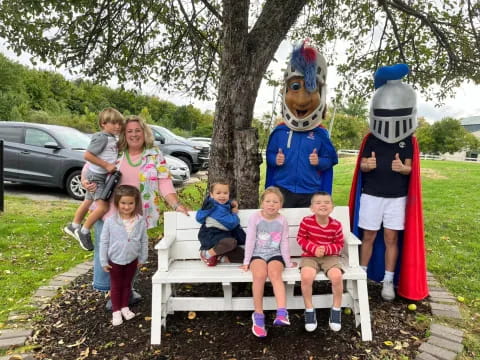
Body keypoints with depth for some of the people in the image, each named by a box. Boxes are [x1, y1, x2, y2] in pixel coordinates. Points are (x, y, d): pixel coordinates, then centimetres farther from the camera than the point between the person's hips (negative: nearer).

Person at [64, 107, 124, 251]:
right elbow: (87, 155, -24)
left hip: (101, 176, 10)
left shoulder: (112, 138, 8)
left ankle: (74, 226, 42)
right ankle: (84, 232, -1)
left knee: (88, 202, 23)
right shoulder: (102, 137, -19)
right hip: (96, 176, -10)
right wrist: (106, 165, -24)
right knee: (103, 206, -18)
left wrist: (114, 164, 5)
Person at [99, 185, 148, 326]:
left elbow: (144, 241, -3)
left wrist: (142, 258, 1)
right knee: (116, 286, 15)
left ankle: (125, 307, 38)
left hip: (132, 260, 2)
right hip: (115, 260, -1)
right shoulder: (110, 221, -18)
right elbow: (104, 242, -10)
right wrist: (104, 261, -7)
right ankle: (116, 311, 31)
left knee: (127, 284, 20)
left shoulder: (140, 221, -14)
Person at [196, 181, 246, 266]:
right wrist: (234, 213, -1)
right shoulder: (217, 209, -20)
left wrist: (232, 205, 7)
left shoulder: (222, 204, 6)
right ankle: (207, 254, -17)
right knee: (232, 242, -40)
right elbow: (231, 223, -21)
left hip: (222, 236, 8)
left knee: (242, 256, -6)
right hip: (211, 236, -8)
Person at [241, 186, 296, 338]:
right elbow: (250, 240, -2)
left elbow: (284, 243, 6)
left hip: (275, 254, 1)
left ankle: (282, 313, -38)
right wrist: (246, 262, -2)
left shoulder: (282, 220, 1)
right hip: (258, 254, -1)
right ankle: (258, 314, -19)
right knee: (260, 275, -31)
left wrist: (288, 263, 7)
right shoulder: (255, 218, -4)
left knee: (275, 274, -32)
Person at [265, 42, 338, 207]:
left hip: (311, 193, 0)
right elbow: (270, 155, 9)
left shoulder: (321, 134, -2)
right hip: (283, 190, 0)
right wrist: (275, 159, -12)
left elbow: (329, 160, 4)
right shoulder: (279, 131, -1)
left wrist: (320, 162, -16)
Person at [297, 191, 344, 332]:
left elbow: (339, 244, 2)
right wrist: (314, 248, -15)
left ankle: (336, 310, -1)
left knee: (337, 276, -28)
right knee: (306, 277, -30)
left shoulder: (336, 225, -8)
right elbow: (300, 238, 0)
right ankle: (309, 310, -5)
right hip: (310, 256, 0)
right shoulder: (306, 221, -11)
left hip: (330, 256, 1)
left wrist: (326, 249, -17)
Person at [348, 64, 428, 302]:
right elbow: (362, 166, -3)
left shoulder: (409, 142, 2)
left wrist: (402, 168, -26)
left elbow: (409, 168, -3)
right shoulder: (371, 139, 0)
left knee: (391, 238, 5)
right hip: (371, 195, 0)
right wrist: (368, 165, -27)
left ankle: (388, 281, 17)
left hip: (397, 197, 1)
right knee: (368, 237, 5)